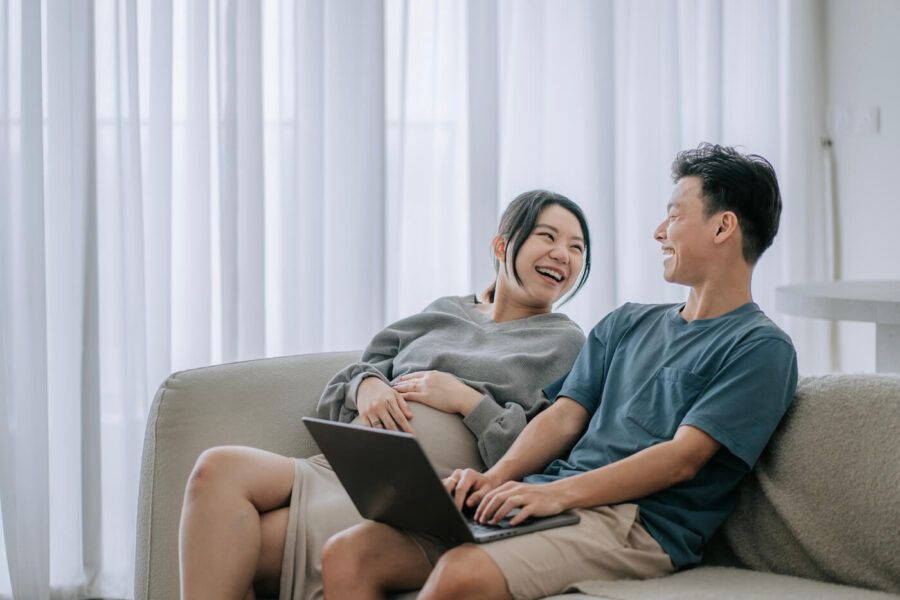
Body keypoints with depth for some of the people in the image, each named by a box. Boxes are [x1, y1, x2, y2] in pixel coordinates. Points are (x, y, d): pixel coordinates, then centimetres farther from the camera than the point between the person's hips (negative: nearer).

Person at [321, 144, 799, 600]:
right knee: (347, 552, -13)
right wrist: (496, 477, -4)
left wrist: (558, 491, -21)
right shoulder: (625, 324, 26)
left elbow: (683, 458, -10)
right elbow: (565, 416, 16)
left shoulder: (761, 348, 2)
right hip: (548, 500, 7)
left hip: (637, 521, -7)